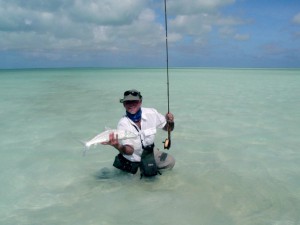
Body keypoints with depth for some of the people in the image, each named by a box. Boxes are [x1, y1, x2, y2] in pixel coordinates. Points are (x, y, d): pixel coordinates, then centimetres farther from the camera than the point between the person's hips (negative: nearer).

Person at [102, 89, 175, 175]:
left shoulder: (151, 113, -18)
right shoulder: (123, 124, -25)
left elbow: (168, 128, -3)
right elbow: (130, 151, -34)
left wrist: (170, 122, -27)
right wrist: (117, 146, -56)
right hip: (133, 157, -2)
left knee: (170, 161, -13)